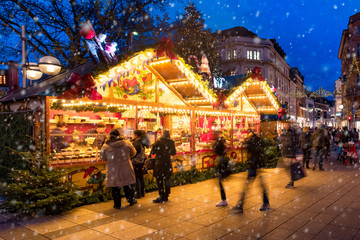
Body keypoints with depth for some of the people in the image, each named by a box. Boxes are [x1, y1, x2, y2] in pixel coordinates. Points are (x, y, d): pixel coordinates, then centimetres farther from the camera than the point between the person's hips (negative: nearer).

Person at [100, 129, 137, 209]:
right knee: (127, 185, 18)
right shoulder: (127, 144, -6)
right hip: (126, 170, 1)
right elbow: (133, 153, 9)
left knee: (115, 188, 11)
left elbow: (102, 157, 5)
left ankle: (117, 204, 18)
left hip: (113, 171, -1)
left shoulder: (106, 146, -9)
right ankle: (131, 199, 29)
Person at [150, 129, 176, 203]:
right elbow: (173, 153, 9)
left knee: (159, 180, 4)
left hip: (159, 163, -4)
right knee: (167, 179, 14)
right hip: (168, 163, 4)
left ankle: (161, 197, 4)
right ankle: (166, 196, 21)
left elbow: (152, 152, -7)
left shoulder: (158, 142, -12)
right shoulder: (171, 142, -2)